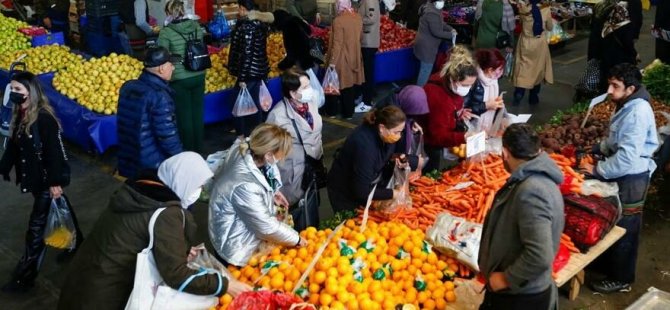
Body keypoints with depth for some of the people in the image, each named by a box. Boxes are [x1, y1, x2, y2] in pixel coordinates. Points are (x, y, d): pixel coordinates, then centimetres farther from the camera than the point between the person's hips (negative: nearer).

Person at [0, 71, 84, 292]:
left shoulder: (44, 117, -21)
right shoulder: (19, 115, 5)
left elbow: (54, 151, -23)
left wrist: (55, 182, -23)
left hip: (48, 179, -8)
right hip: (34, 178, 8)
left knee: (37, 226, -3)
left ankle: (24, 276, 4)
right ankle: (76, 243, 45)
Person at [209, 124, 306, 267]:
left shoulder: (246, 152, -15)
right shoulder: (245, 186, -37)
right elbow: (267, 227, -25)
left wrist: (272, 192, 1)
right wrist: (296, 239, -11)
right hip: (240, 247, -8)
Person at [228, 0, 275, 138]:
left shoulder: (247, 27, -19)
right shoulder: (261, 22, 7)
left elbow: (246, 53, -22)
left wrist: (242, 78, -20)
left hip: (250, 72, -9)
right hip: (262, 69, 9)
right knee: (257, 104, 16)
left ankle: (242, 136, 11)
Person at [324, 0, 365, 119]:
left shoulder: (338, 20, -20)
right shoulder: (358, 18, 0)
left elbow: (337, 43, -20)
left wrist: (332, 61, -15)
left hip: (340, 59, -6)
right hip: (354, 58, 6)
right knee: (350, 85, 14)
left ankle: (332, 112, 21)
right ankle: (348, 113, 20)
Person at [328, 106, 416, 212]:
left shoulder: (386, 136, -14)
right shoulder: (365, 145, -36)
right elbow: (362, 191, -31)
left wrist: (393, 160, -13)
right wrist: (392, 194, -25)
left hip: (368, 185, 7)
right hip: (345, 195, -7)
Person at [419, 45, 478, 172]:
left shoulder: (451, 87, -8)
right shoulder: (437, 96, -34)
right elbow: (439, 137, -33)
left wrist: (459, 114, -7)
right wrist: (465, 137, -46)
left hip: (441, 137, 8)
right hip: (427, 142, -8)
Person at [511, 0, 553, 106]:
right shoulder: (545, 10, -12)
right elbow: (550, 28, 3)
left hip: (525, 43, 0)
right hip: (539, 44, 0)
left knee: (522, 69, 7)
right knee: (538, 69, 14)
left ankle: (518, 94, -6)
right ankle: (533, 97, 20)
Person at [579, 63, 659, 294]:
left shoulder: (637, 113, -28)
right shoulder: (627, 105, 4)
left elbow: (626, 157, -31)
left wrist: (597, 170, -21)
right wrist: (598, 149, 5)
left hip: (631, 178, -9)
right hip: (622, 174, 9)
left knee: (623, 229, 5)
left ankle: (621, 279, 21)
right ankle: (608, 259, 43)